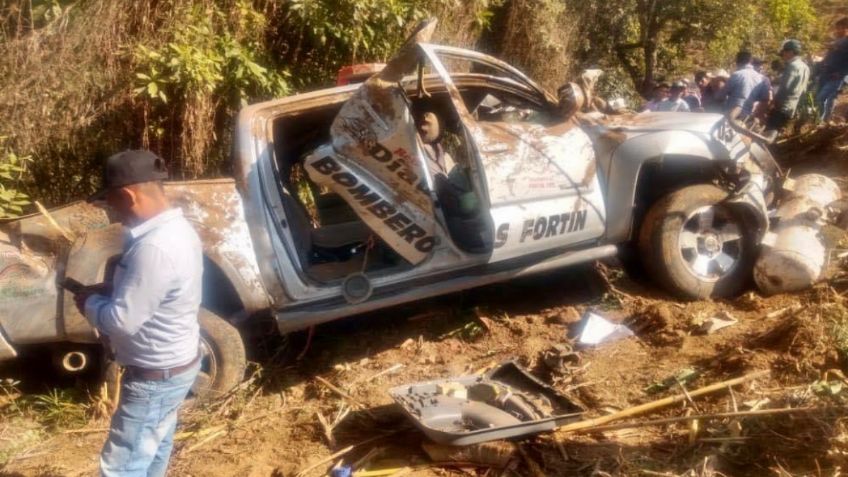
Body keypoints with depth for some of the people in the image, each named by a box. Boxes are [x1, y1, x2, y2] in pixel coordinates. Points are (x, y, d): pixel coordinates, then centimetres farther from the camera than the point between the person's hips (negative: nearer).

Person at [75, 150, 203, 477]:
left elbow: (123, 320, -26)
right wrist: (106, 293, 3)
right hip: (174, 364, 10)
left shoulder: (154, 247, -31)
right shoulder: (176, 228, 1)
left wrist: (90, 303, -8)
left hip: (155, 377, -10)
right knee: (153, 450, 26)